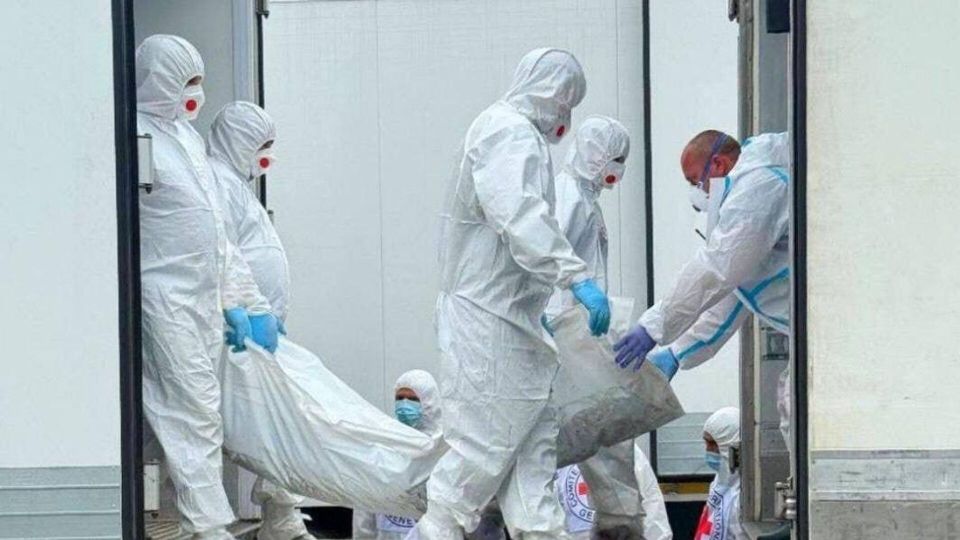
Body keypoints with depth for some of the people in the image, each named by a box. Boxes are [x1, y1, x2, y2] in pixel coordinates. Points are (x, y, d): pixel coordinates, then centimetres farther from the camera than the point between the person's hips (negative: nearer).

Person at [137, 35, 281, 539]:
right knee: (194, 412, -10)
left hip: (204, 296, 8)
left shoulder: (186, 135, 16)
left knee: (198, 412, 8)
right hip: (166, 296, -8)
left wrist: (236, 301, 18)